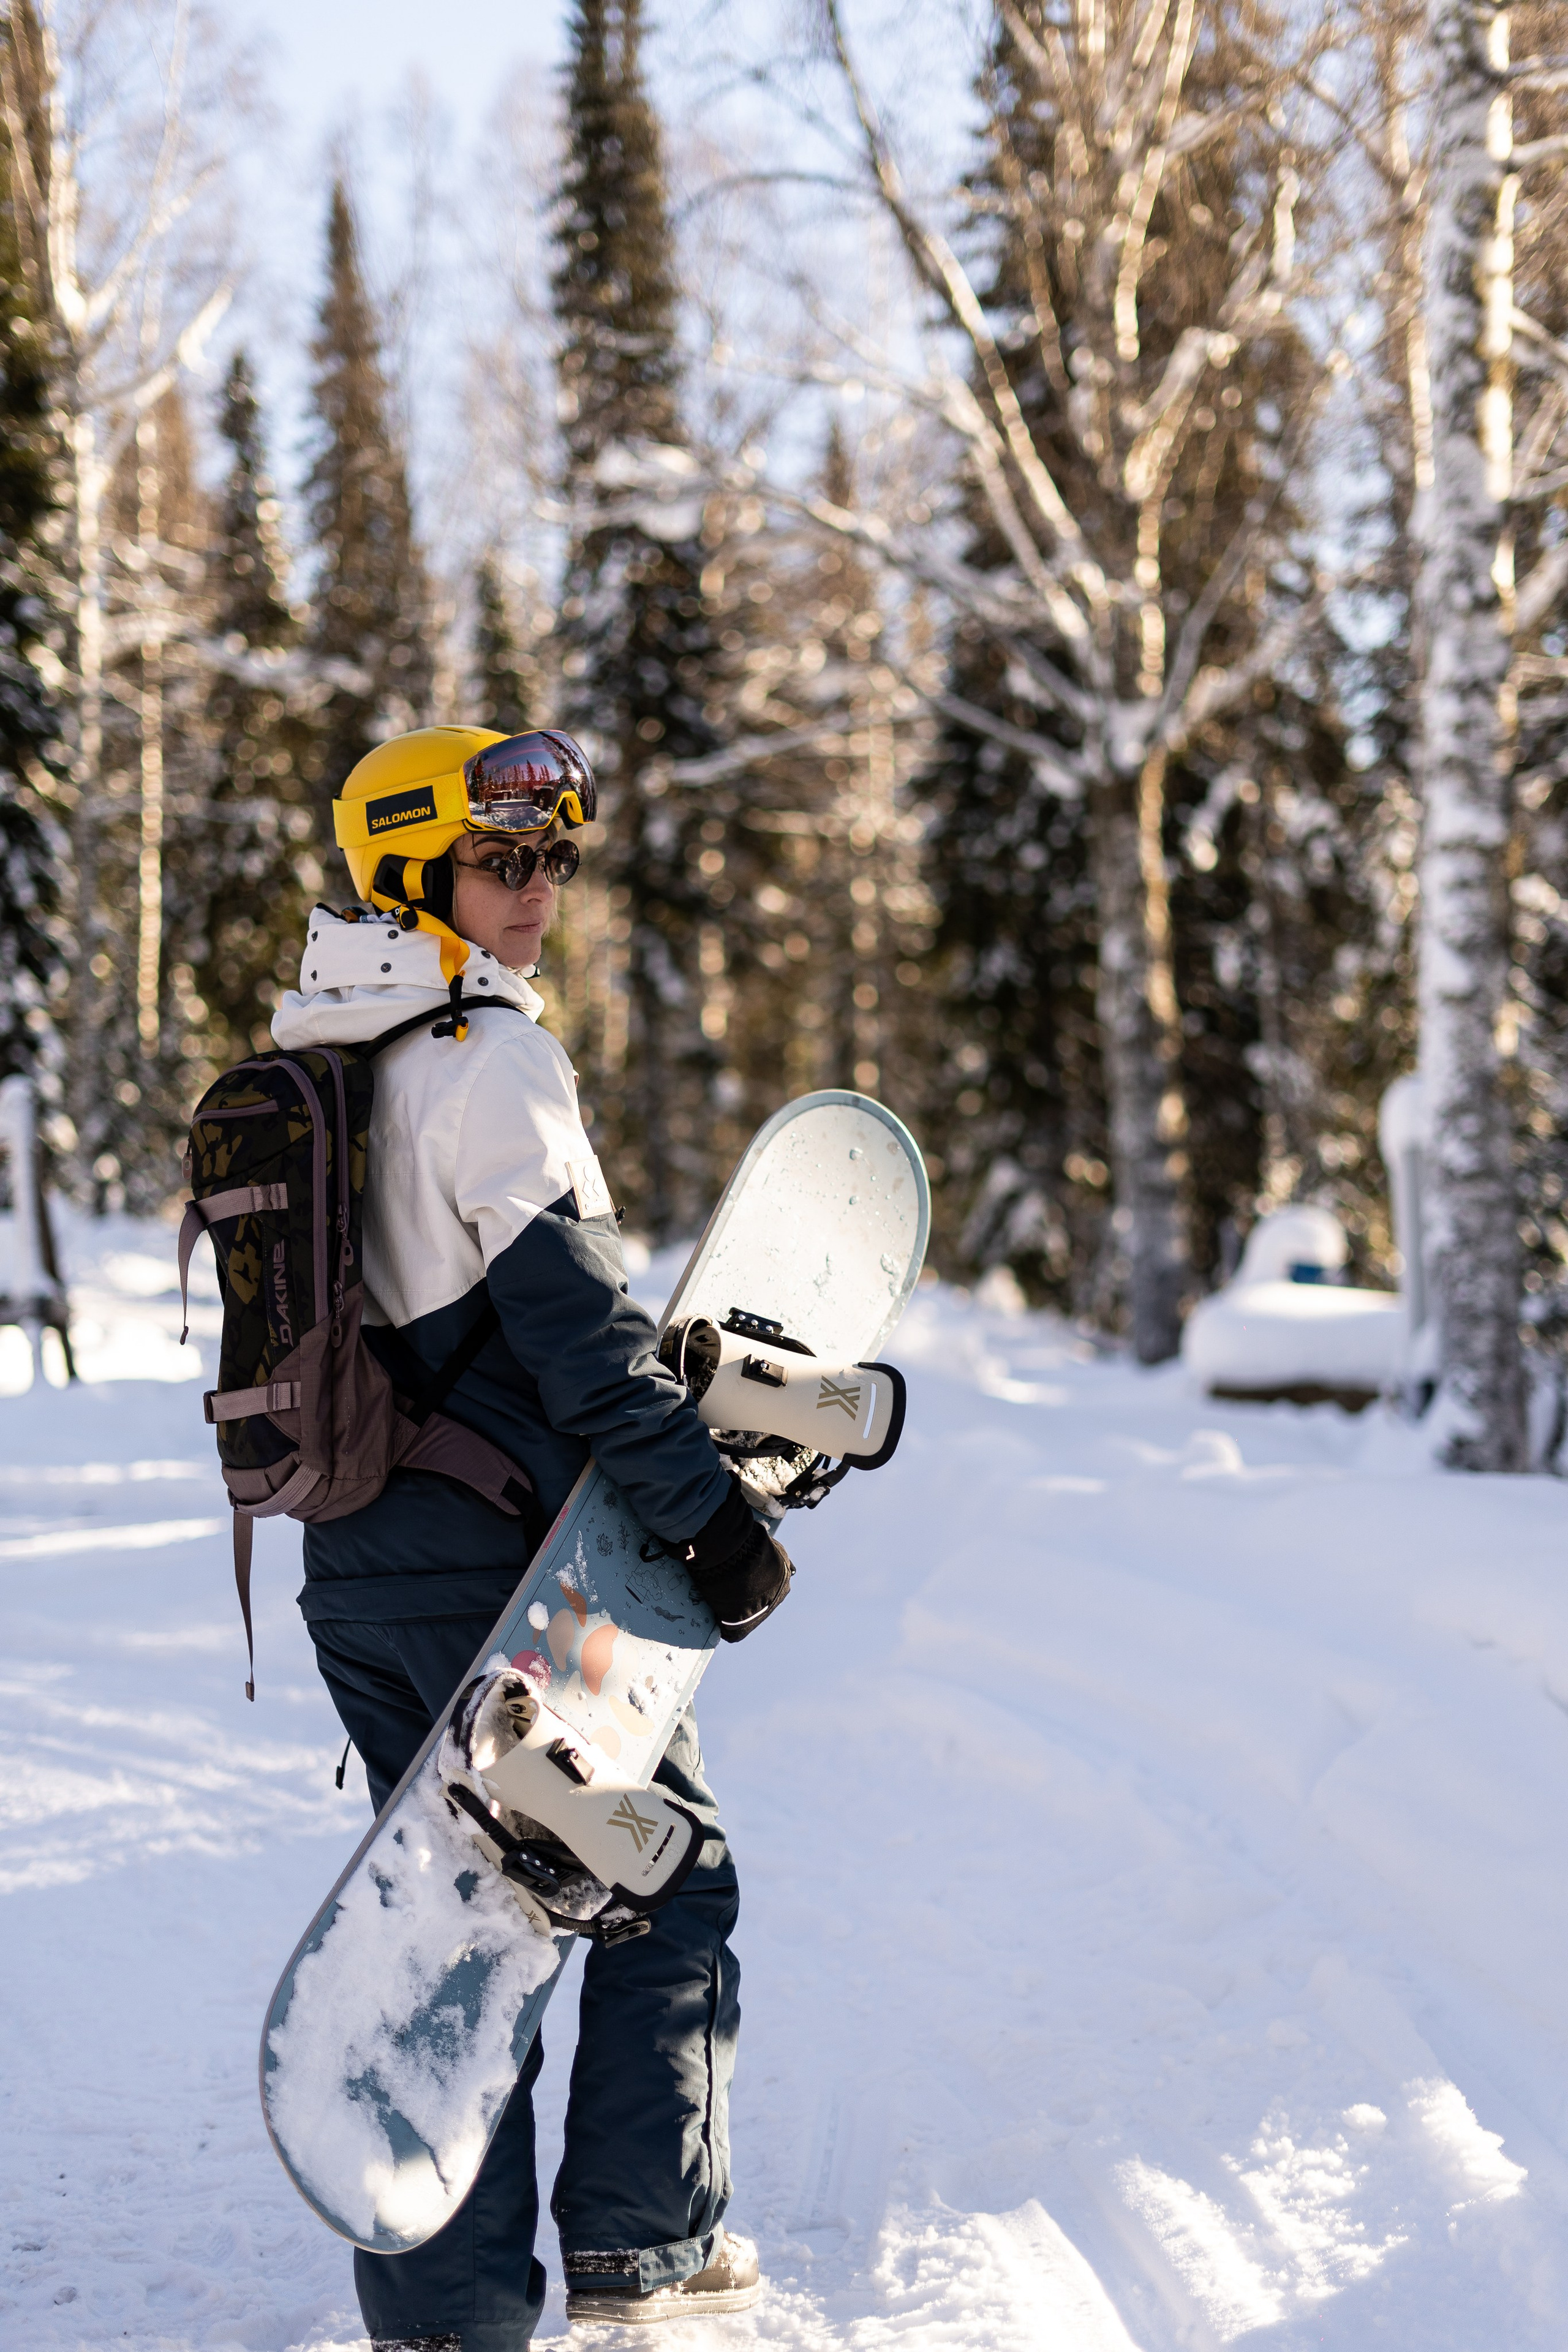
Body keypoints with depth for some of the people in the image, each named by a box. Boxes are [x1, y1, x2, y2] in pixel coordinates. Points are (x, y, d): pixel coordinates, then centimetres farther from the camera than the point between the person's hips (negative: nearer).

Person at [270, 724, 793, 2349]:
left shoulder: (302, 1072, 13)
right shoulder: (490, 1061, -14)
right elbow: (572, 1317, -21)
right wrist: (709, 1505, -19)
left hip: (352, 1570, 8)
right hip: (506, 1569, -8)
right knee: (665, 1873, 9)